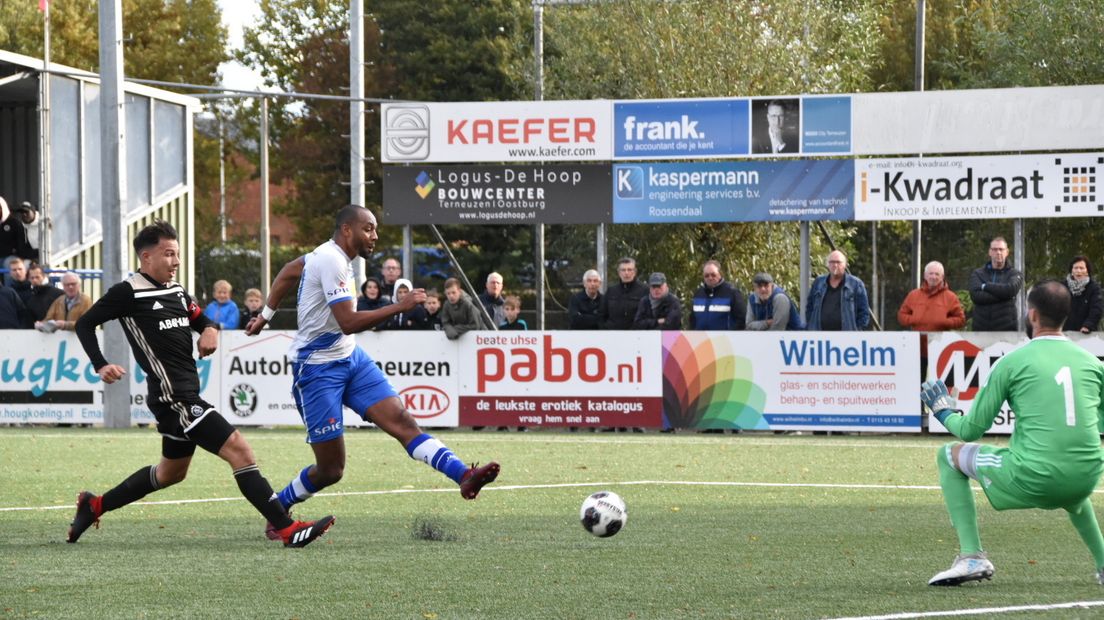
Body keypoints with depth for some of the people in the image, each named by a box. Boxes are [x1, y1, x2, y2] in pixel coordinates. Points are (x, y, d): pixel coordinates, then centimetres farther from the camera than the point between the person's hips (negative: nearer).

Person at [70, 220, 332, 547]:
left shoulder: (177, 292, 14)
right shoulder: (129, 292, -8)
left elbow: (202, 319, 25)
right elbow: (84, 324, -3)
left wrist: (210, 330, 1)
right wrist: (101, 366, -16)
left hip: (187, 395, 10)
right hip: (172, 396, -10)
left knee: (171, 472, 25)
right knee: (239, 449, -16)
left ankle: (94, 506, 36)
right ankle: (288, 530, -19)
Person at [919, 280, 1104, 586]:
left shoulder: (1012, 363, -4)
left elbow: (971, 430, 2)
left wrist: (944, 413, 24)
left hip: (1031, 480, -5)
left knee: (949, 456, 17)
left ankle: (971, 556, 4)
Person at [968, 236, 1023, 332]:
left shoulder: (1015, 274, 6)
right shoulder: (977, 274, 11)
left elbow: (1011, 289, -15)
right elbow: (975, 295, -7)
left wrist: (985, 286, -5)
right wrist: (1001, 294, -13)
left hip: (1006, 327, -2)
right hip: (981, 328, 2)